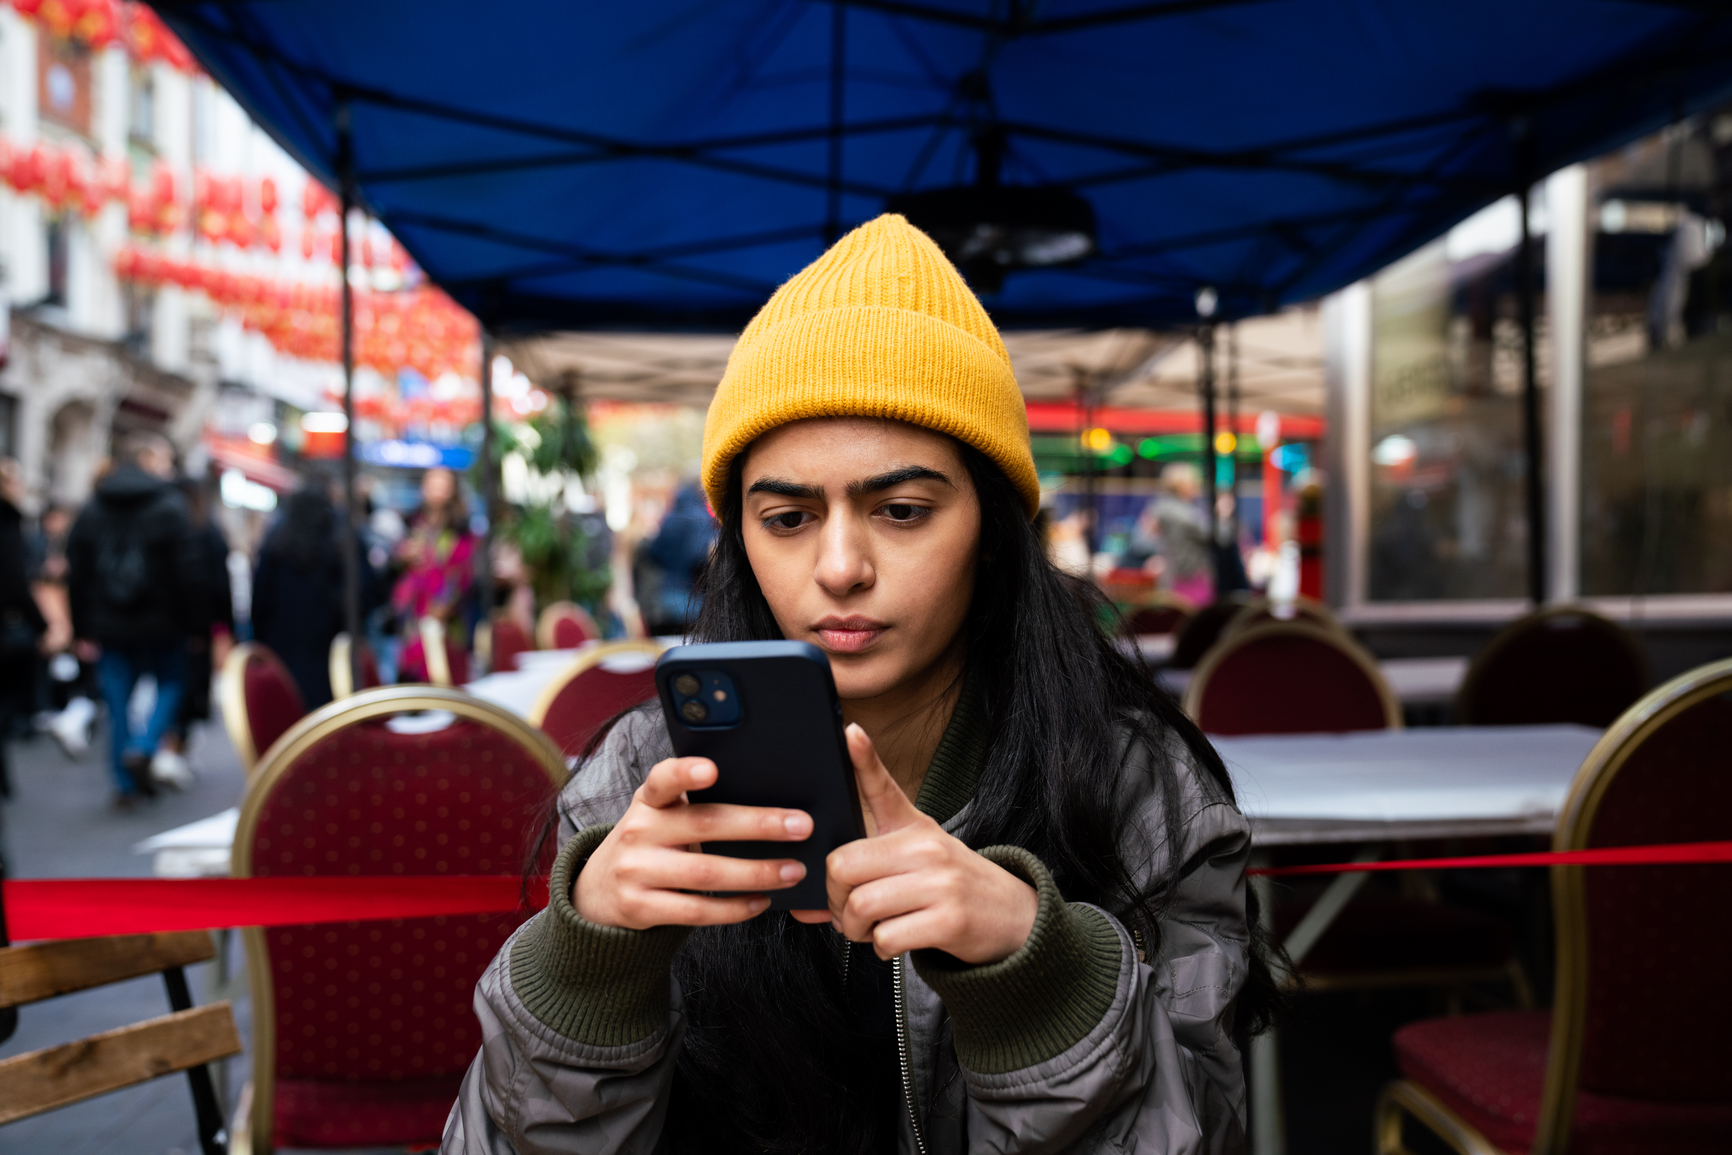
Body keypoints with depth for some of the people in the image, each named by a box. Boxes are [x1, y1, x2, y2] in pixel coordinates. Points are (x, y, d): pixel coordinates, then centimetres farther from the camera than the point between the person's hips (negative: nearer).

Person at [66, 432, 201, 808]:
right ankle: (143, 748, -5)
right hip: (159, 622, -4)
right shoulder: (169, 507, -9)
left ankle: (126, 784, 11)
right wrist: (192, 621, -6)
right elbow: (185, 571, -14)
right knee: (171, 684, 16)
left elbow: (77, 574, 8)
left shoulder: (92, 510, 7)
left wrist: (83, 630, 12)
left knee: (118, 702, 9)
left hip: (109, 625, 4)